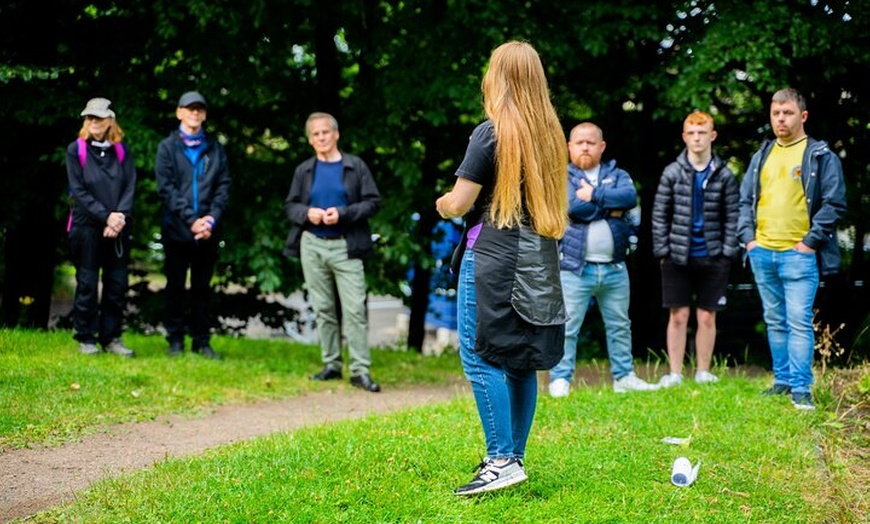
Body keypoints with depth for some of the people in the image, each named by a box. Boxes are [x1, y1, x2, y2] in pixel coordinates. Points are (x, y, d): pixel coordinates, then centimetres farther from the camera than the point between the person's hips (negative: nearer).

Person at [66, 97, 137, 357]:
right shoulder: (76, 150, 1)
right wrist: (106, 216, -13)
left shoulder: (121, 151, 9)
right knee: (87, 284, 0)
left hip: (118, 228, 3)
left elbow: (130, 187, 3)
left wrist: (120, 215, -14)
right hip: (86, 226, -3)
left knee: (117, 284, 3)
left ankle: (111, 337, 12)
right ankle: (86, 338, 8)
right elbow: (78, 191, -5)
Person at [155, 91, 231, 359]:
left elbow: (223, 186, 4)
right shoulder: (167, 147, 2)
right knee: (176, 287, 6)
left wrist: (211, 218, -10)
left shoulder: (215, 148, 9)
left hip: (208, 231, 2)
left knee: (202, 287, 8)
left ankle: (202, 341, 14)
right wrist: (191, 220, -14)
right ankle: (175, 340, 14)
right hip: (177, 229, -2)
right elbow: (166, 188, -6)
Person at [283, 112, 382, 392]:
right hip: (312, 246, 3)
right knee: (323, 309, 7)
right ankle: (331, 364, 16)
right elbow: (290, 205, 13)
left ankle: (360, 371, -8)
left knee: (355, 309, -9)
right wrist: (307, 213, -8)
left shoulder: (355, 166, 4)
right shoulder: (303, 170, 13)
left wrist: (343, 214, -14)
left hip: (346, 246, -3)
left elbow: (373, 201, -1)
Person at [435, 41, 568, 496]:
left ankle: (502, 461, -10)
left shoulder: (491, 133, -9)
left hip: (492, 256, -7)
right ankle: (514, 457, 17)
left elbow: (458, 204, -9)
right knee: (520, 360, 11)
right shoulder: (550, 132, 11)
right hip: (539, 262, 7)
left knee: (480, 356, -5)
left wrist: (442, 204, 13)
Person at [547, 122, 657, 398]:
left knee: (620, 326, 12)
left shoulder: (617, 175, 12)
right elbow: (573, 207, -15)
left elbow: (630, 197, -10)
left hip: (614, 268, 4)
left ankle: (624, 376, 21)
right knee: (567, 327, -5)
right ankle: (560, 380, -1)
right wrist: (611, 207, -6)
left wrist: (594, 194, -13)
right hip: (575, 268, -4)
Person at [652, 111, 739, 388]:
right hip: (678, 257, 0)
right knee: (678, 316, 3)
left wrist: (728, 252, -4)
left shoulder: (724, 175, 2)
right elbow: (660, 215, 3)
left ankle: (703, 372, 17)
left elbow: (732, 217, 3)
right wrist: (662, 251, -3)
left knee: (707, 317, 7)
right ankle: (674, 373, 10)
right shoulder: (672, 173, 1)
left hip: (712, 258, 0)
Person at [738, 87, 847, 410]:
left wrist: (810, 241, -11)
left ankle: (801, 389, -7)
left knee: (799, 323, -10)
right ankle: (782, 380, 22)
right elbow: (745, 199, 17)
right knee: (775, 322, 13)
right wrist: (748, 236, 5)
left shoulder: (821, 156, -3)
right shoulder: (761, 156, 13)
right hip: (762, 253, 6)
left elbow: (834, 204, -6)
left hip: (798, 254, -6)